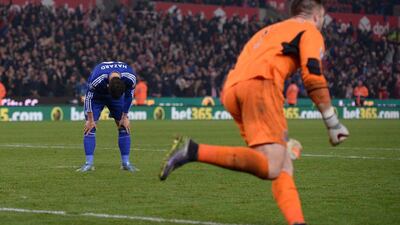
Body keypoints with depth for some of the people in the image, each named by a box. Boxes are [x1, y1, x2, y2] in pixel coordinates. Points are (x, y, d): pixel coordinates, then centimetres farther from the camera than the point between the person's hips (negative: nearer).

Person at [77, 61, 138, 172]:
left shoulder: (131, 78, -34)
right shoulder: (97, 79, -42)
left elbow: (129, 96, -13)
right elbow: (89, 97, -23)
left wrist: (125, 117, -7)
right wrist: (90, 120, -17)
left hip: (118, 93, 2)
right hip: (96, 94, -2)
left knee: (124, 126, -5)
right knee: (90, 127, -14)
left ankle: (126, 162, 2)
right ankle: (89, 163, -11)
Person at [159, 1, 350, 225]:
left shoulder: (268, 30, 39)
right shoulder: (310, 30, 16)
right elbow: (313, 78, -1)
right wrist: (333, 123, 6)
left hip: (231, 89, 8)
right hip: (260, 83, -8)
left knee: (284, 166, 7)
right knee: (271, 168, -20)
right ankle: (193, 151, -29)